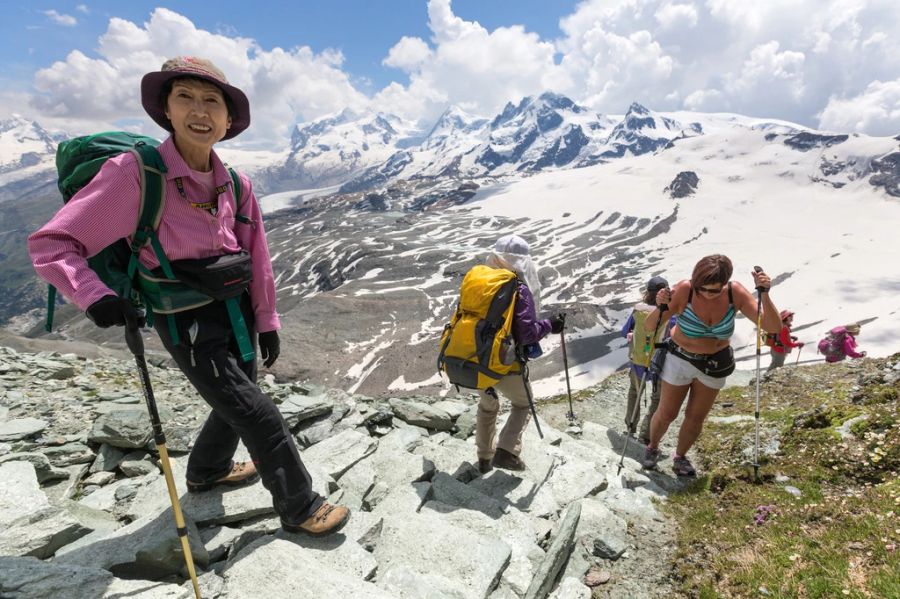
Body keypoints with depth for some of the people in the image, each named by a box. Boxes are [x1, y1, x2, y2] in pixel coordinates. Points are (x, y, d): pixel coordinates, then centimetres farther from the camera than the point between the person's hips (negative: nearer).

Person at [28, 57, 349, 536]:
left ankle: (206, 471, 53)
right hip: (188, 323, -6)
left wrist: (267, 322, 6)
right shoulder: (135, 173, -17)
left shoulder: (236, 185, -1)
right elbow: (51, 243, -13)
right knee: (259, 416, -4)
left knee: (237, 403, 23)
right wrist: (95, 297, -28)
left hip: (236, 311, 6)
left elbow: (257, 260, 4)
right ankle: (299, 507, 18)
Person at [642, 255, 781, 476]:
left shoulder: (736, 293, -21)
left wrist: (764, 295, -35)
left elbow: (774, 328, -21)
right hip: (680, 359, -2)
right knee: (666, 414, 11)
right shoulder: (685, 290, -28)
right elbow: (649, 327, -26)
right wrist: (660, 307, -47)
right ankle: (652, 448, 40)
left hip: (715, 364, 2)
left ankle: (680, 457, 41)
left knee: (696, 418, 15)